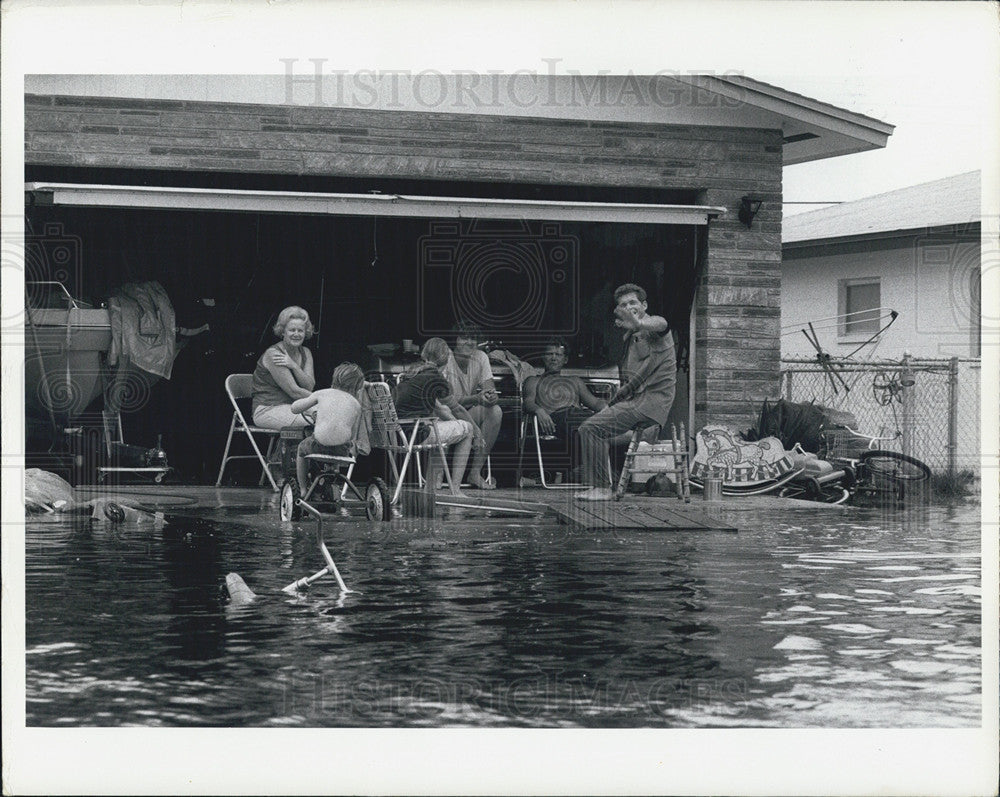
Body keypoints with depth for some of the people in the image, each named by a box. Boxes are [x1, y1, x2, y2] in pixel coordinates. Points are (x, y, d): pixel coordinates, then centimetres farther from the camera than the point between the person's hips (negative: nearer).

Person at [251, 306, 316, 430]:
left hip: (293, 408, 7)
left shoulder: (305, 353, 12)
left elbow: (309, 386, -3)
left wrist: (293, 365, -17)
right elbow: (294, 392, -16)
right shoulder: (273, 354, -12)